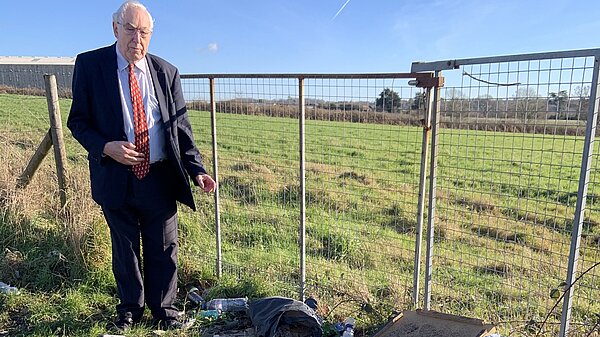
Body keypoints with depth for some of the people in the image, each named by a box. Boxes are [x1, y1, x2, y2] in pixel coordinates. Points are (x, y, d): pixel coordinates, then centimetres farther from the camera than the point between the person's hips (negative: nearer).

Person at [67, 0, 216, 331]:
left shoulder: (166, 72, 2)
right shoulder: (90, 65, -2)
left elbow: (180, 127, 3)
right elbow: (77, 121, 1)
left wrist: (196, 170, -8)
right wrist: (105, 147, -18)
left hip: (160, 178, 1)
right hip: (115, 178, -1)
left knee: (163, 249, 12)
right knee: (125, 249, 16)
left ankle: (164, 310, 35)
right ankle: (130, 309, 40)